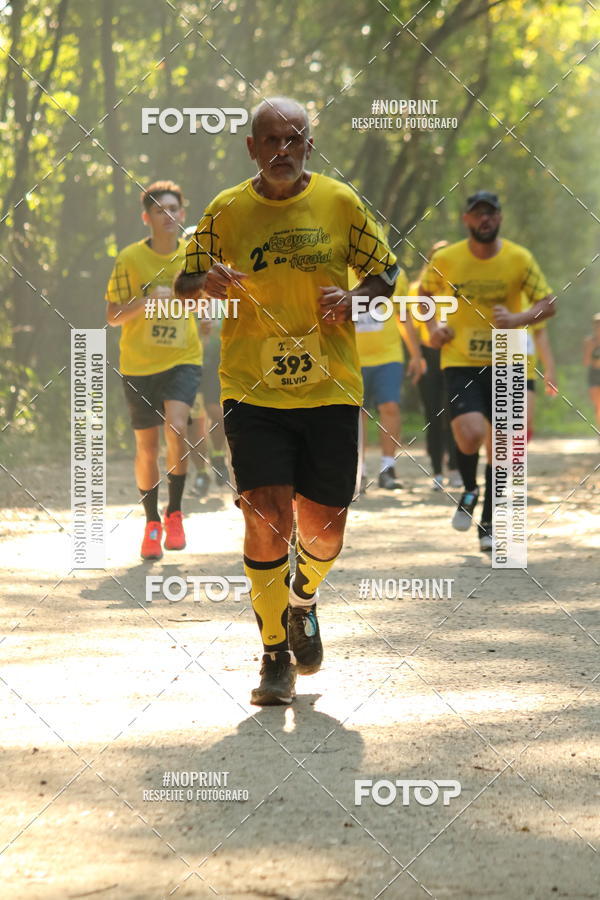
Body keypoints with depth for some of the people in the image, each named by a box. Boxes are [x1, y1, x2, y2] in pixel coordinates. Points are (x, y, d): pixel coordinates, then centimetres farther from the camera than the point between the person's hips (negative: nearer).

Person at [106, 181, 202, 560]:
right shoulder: (130, 259, -6)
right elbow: (113, 317, -6)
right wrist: (146, 300, -21)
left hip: (183, 361, 0)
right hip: (139, 364, 0)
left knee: (176, 428, -24)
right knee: (147, 447, 5)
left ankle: (175, 513, -7)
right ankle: (152, 524, 24)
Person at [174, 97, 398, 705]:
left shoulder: (340, 203, 2)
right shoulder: (226, 212, 0)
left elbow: (386, 271, 12)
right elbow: (184, 286, 7)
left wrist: (354, 297, -9)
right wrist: (206, 284, -16)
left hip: (330, 389, 1)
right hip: (252, 390, -1)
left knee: (323, 530, 3)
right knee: (266, 518, -13)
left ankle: (303, 601, 38)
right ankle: (276, 655, 1)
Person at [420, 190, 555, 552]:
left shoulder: (519, 259, -5)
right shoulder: (445, 260, -4)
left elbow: (549, 304, -1)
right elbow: (426, 294, 15)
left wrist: (517, 319, -20)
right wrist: (434, 326, -3)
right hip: (460, 362, -1)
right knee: (471, 434, -22)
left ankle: (488, 526, 19)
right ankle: (469, 489, 10)